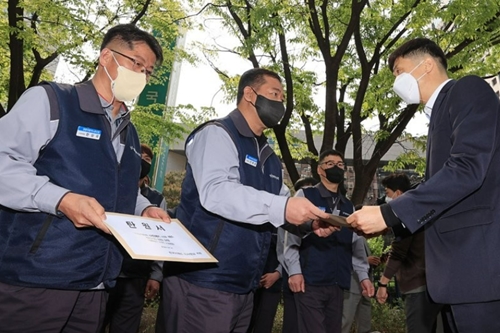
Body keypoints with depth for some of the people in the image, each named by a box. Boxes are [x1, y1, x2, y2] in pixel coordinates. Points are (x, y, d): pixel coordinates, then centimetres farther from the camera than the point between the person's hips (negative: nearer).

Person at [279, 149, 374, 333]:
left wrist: (363, 275, 9)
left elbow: (356, 243, 17)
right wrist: (294, 271, -13)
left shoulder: (348, 206, 18)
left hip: (337, 284, 6)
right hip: (310, 281, -5)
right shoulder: (305, 196, 2)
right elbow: (291, 234, -5)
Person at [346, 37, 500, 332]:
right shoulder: (440, 112, 22)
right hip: (458, 261, 9)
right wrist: (390, 222, 10)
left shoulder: (468, 90, -4)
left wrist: (390, 213, -19)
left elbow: (468, 168, -20)